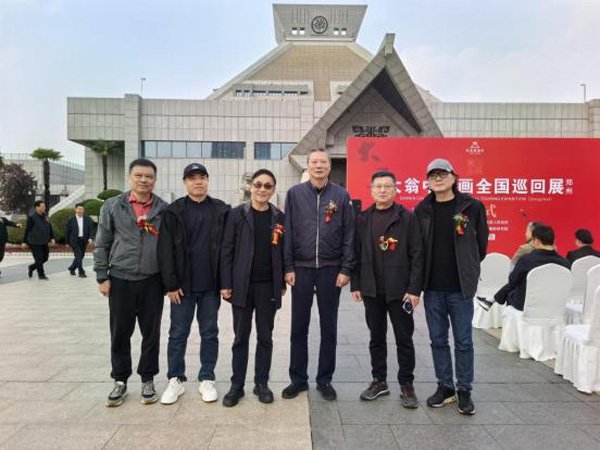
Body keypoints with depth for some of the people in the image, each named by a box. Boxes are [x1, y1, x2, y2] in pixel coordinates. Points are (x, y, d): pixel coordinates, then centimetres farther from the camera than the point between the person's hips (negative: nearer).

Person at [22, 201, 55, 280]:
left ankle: (31, 267, 34)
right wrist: (25, 242, -10)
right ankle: (41, 275, 12)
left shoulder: (45, 216, 8)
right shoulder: (31, 217, -12)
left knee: (45, 258, 12)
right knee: (39, 259, -2)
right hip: (35, 243, -7)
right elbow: (27, 230, -11)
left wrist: (52, 238, 7)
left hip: (44, 242, 7)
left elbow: (50, 228, 14)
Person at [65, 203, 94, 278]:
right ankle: (81, 272, -8)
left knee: (81, 256, 11)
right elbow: (67, 232, 4)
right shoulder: (71, 220, 0)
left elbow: (90, 229, 1)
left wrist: (90, 238, -14)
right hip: (75, 241, -3)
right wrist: (67, 242, 4)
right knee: (78, 256, -11)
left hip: (84, 240, 3)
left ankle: (72, 268, 33)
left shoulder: (87, 219, 5)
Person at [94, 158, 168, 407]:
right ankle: (120, 381, 26)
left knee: (151, 333, 9)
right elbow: (101, 244, 3)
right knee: (120, 334, 9)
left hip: (152, 281, 0)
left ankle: (147, 380, 25)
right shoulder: (112, 206, 0)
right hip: (120, 280, 0)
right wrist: (102, 277, -1)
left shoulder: (164, 209, 1)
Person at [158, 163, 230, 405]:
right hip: (182, 285, 0)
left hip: (210, 285, 1)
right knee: (178, 334, 8)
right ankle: (175, 380, 22)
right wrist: (171, 284, -9)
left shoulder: (221, 211, 2)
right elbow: (166, 250, -3)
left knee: (209, 333, 10)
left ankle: (206, 379, 23)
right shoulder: (174, 212, 0)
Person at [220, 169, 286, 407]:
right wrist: (225, 284, -7)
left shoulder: (279, 217, 5)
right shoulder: (237, 214, -1)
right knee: (241, 336, 7)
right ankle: (236, 385, 19)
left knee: (265, 336, 10)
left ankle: (262, 383, 23)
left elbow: (283, 252, 7)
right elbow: (227, 250, -3)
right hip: (242, 285, -1)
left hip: (268, 286, 2)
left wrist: (282, 284, 5)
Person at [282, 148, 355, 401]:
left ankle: (325, 380, 23)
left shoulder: (341, 195, 2)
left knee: (329, 328, 9)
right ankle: (298, 379, 22)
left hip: (331, 270, 0)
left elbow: (349, 235, 1)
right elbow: (288, 232, 1)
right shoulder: (295, 194, 3)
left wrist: (346, 269, -5)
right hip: (301, 269, 0)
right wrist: (288, 267, -4)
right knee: (299, 327, 8)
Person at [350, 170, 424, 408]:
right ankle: (379, 381, 28)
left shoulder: (407, 218, -4)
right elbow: (356, 253, 7)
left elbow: (417, 255, -6)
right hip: (372, 290, 3)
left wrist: (415, 289, -11)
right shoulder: (363, 219, 6)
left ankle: (407, 385, 22)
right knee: (376, 337, 13)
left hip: (400, 290, -3)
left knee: (404, 339, 8)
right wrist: (355, 285, 3)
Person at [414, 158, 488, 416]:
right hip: (432, 288, 2)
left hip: (460, 287, -2)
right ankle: (445, 386, 26)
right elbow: (417, 246, 7)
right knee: (438, 339, 11)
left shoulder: (472, 207, -3)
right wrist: (422, 278, 4)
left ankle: (464, 390, 22)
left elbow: (481, 243, 6)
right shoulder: (422, 210, 3)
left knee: (463, 341, 7)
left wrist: (468, 269, 10)